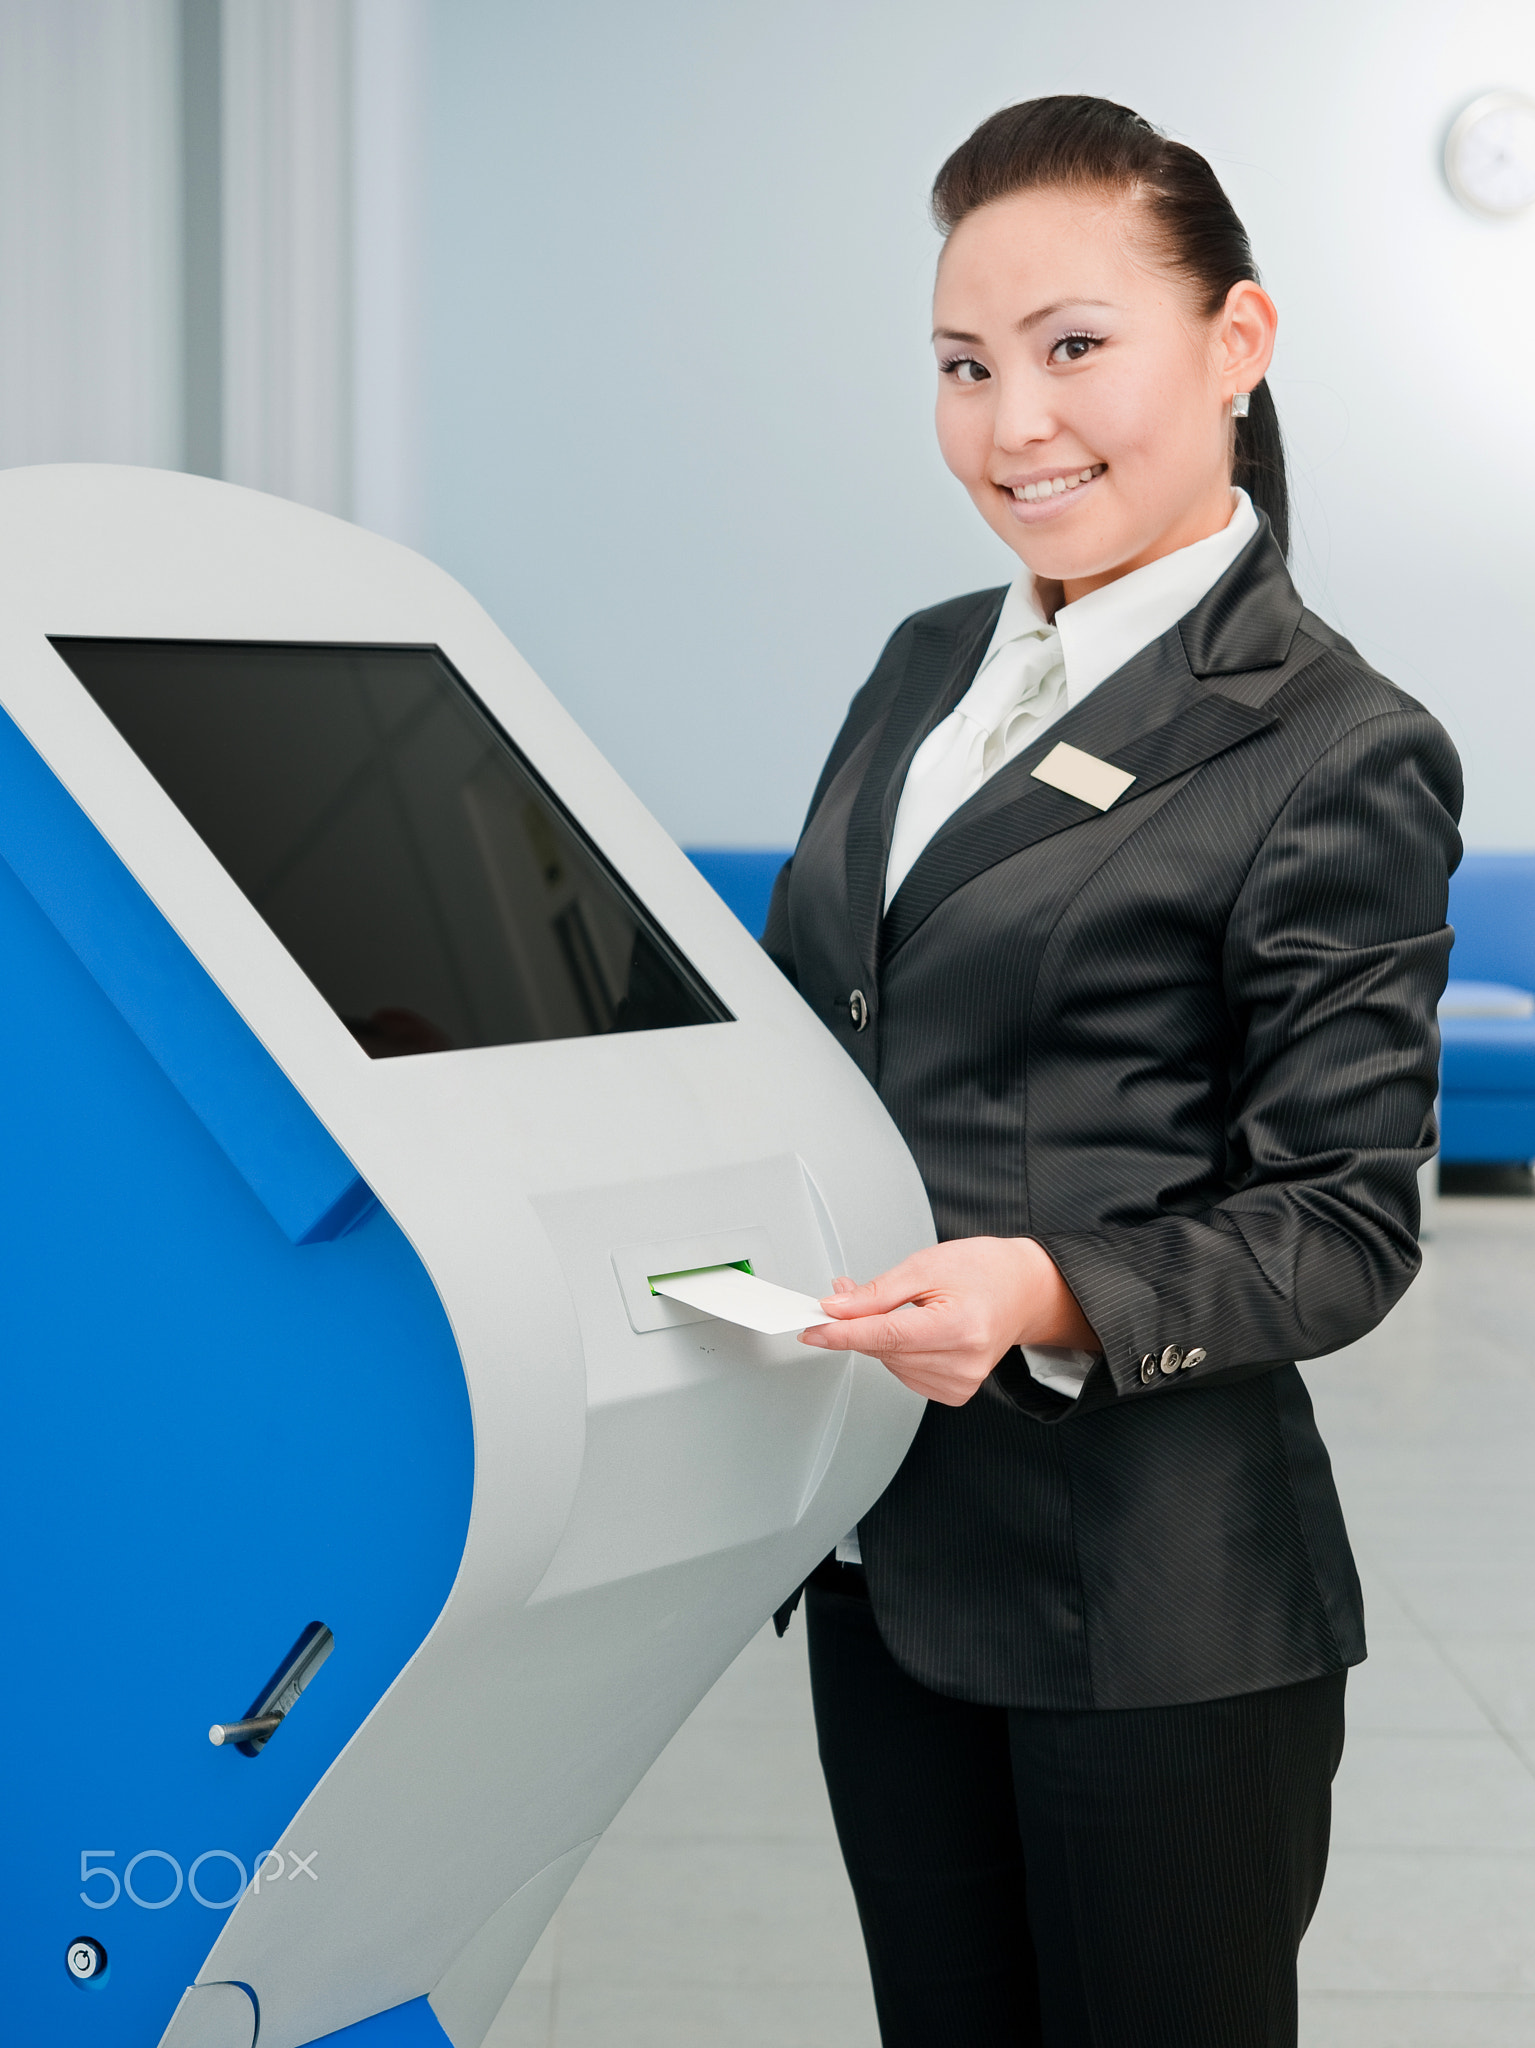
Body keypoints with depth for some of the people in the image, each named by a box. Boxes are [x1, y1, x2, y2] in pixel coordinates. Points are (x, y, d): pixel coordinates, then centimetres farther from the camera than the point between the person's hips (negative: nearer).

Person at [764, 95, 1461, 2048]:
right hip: (879, 1549, 6)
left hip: (1156, 1610, -6)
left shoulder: (1339, 755, -12)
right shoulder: (929, 664, 10)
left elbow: (1343, 1226, -12)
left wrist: (1048, 1294, -27)